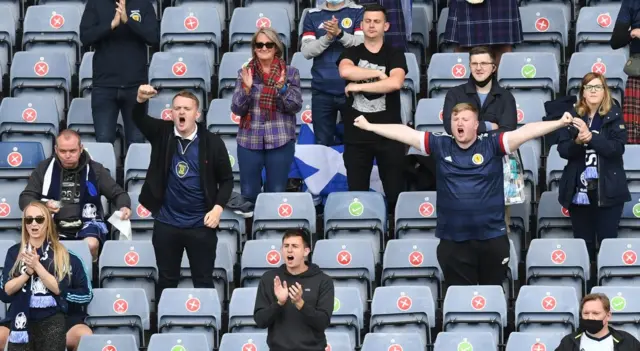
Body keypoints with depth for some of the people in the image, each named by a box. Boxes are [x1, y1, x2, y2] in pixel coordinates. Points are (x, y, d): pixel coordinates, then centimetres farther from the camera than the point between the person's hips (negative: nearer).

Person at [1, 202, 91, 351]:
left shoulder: (60, 254, 2)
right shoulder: (14, 252, 6)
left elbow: (59, 288, -7)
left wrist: (37, 266, -15)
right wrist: (29, 271, -16)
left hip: (52, 322, -1)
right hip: (22, 320, 1)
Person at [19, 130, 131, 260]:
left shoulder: (95, 170, 8)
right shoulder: (44, 168, 9)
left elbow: (118, 193, 13)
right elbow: (25, 199, 8)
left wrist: (124, 207, -12)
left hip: (86, 224, 0)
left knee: (91, 244, -36)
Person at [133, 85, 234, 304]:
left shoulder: (212, 142, -5)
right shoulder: (162, 133, -2)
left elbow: (226, 179, 3)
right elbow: (139, 119, -19)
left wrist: (218, 207, -11)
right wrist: (141, 100, -41)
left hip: (201, 224, -1)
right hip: (166, 223, 1)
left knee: (203, 281, 7)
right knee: (167, 279, 12)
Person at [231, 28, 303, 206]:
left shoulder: (290, 73, 3)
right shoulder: (245, 73, 6)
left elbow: (295, 106, -3)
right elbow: (237, 109, 2)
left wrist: (281, 87, -18)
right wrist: (246, 88, -15)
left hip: (280, 140, -1)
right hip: (249, 140, 1)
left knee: (277, 192, 2)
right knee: (248, 194, 3)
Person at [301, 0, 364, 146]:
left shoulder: (358, 12, 2)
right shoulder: (312, 15, 8)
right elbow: (306, 51, -1)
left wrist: (339, 33, -26)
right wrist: (327, 37, -18)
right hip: (322, 90, 2)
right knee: (322, 143, 5)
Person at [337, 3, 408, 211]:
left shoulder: (395, 56, 3)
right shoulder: (351, 53, 8)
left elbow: (395, 83, -18)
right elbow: (345, 71, -17)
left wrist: (358, 86, -14)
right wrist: (378, 73, -13)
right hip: (356, 135, 2)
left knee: (394, 191, 0)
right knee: (357, 193, 6)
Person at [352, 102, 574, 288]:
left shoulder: (491, 145, -1)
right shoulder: (440, 146, 5)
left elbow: (526, 131, -10)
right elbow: (404, 132, 7)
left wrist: (559, 123, -19)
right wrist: (370, 126, 9)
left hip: (491, 237, -1)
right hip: (453, 239, 1)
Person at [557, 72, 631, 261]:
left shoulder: (614, 115, -1)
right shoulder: (573, 116, 6)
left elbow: (618, 148, -12)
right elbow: (562, 150, 2)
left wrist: (591, 137, -23)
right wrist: (577, 142, -20)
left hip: (608, 191, -2)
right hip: (579, 191, 2)